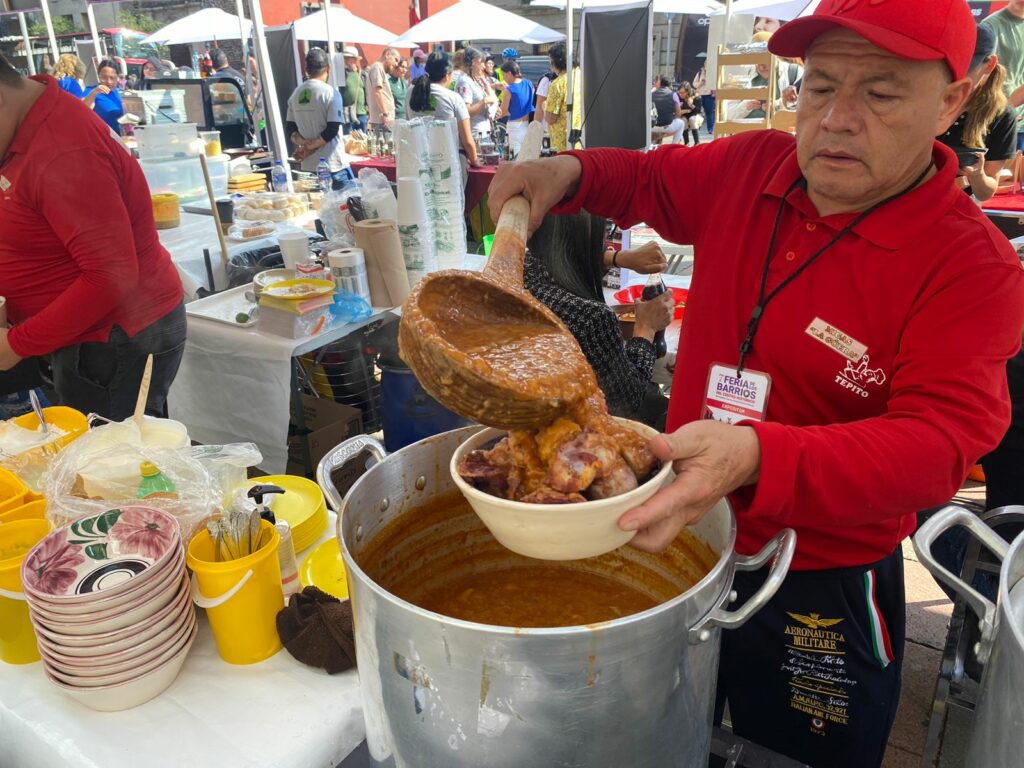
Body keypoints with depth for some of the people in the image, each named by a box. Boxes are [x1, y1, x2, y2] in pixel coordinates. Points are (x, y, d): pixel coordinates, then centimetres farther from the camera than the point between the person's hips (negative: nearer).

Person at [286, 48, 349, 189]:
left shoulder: (296, 93, 10)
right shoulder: (331, 93, -10)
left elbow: (290, 128, 10)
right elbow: (332, 130, -15)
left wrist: (301, 143, -4)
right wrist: (311, 147, -8)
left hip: (307, 167, 6)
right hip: (333, 166, -6)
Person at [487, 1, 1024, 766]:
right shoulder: (748, 169, -6)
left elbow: (939, 441, -30)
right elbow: (649, 179, 13)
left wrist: (757, 458, -48)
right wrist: (567, 174, -9)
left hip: (822, 590, -4)